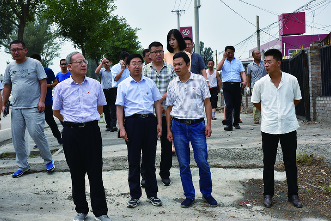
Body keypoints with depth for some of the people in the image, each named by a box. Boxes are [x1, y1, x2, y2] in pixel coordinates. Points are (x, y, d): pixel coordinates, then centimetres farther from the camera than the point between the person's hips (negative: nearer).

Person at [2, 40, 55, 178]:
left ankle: (49, 161, 9)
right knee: (16, 137, 5)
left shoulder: (35, 63, 0)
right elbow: (7, 86, 18)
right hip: (16, 108, 5)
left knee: (37, 133, -10)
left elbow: (43, 82, -3)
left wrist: (41, 101, -12)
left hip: (33, 107, -5)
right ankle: (23, 166, 18)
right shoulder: (10, 67, 13)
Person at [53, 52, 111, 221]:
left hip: (91, 131, 0)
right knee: (76, 173, 9)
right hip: (71, 133, 0)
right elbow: (56, 111, 12)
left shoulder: (95, 84, 4)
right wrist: (72, 122, 10)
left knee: (95, 172, 1)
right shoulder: (61, 87, 2)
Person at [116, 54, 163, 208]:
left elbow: (157, 103, 12)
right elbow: (119, 107, 2)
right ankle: (134, 195, 15)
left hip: (150, 120, 2)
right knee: (133, 161, 4)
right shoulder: (123, 85, 4)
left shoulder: (150, 83, 10)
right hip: (133, 121, -2)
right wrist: (121, 128, -7)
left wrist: (159, 123, 4)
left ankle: (152, 194, 20)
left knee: (150, 159, 9)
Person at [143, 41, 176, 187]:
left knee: (167, 144, 7)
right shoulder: (145, 70, 5)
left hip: (166, 112, 1)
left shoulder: (171, 69, 6)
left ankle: (165, 173, 20)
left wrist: (160, 99, -16)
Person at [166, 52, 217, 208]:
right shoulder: (172, 85, 8)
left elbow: (207, 102, 3)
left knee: (203, 162, -2)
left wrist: (208, 124, -5)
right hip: (178, 126, 2)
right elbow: (169, 108, 12)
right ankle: (189, 195, 19)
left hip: (197, 125, -2)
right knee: (183, 164, 6)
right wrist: (168, 130, 7)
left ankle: (207, 193, 18)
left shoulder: (199, 80, 2)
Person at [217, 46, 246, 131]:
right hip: (227, 85, -2)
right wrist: (224, 58, -5)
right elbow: (218, 68, -8)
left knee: (237, 105, 5)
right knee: (228, 105, -11)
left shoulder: (238, 62, 16)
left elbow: (242, 72, 7)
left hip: (237, 85, 2)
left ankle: (236, 123, 18)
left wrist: (244, 81, -10)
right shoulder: (223, 61, 13)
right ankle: (229, 124, -14)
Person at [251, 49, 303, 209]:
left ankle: (293, 194, 23)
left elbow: (297, 99, 12)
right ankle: (268, 194, 22)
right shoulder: (260, 83, -5)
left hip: (289, 127, 0)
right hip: (269, 128, 0)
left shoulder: (291, 80, -5)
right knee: (268, 163, 8)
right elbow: (256, 102, 11)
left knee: (291, 162, 9)